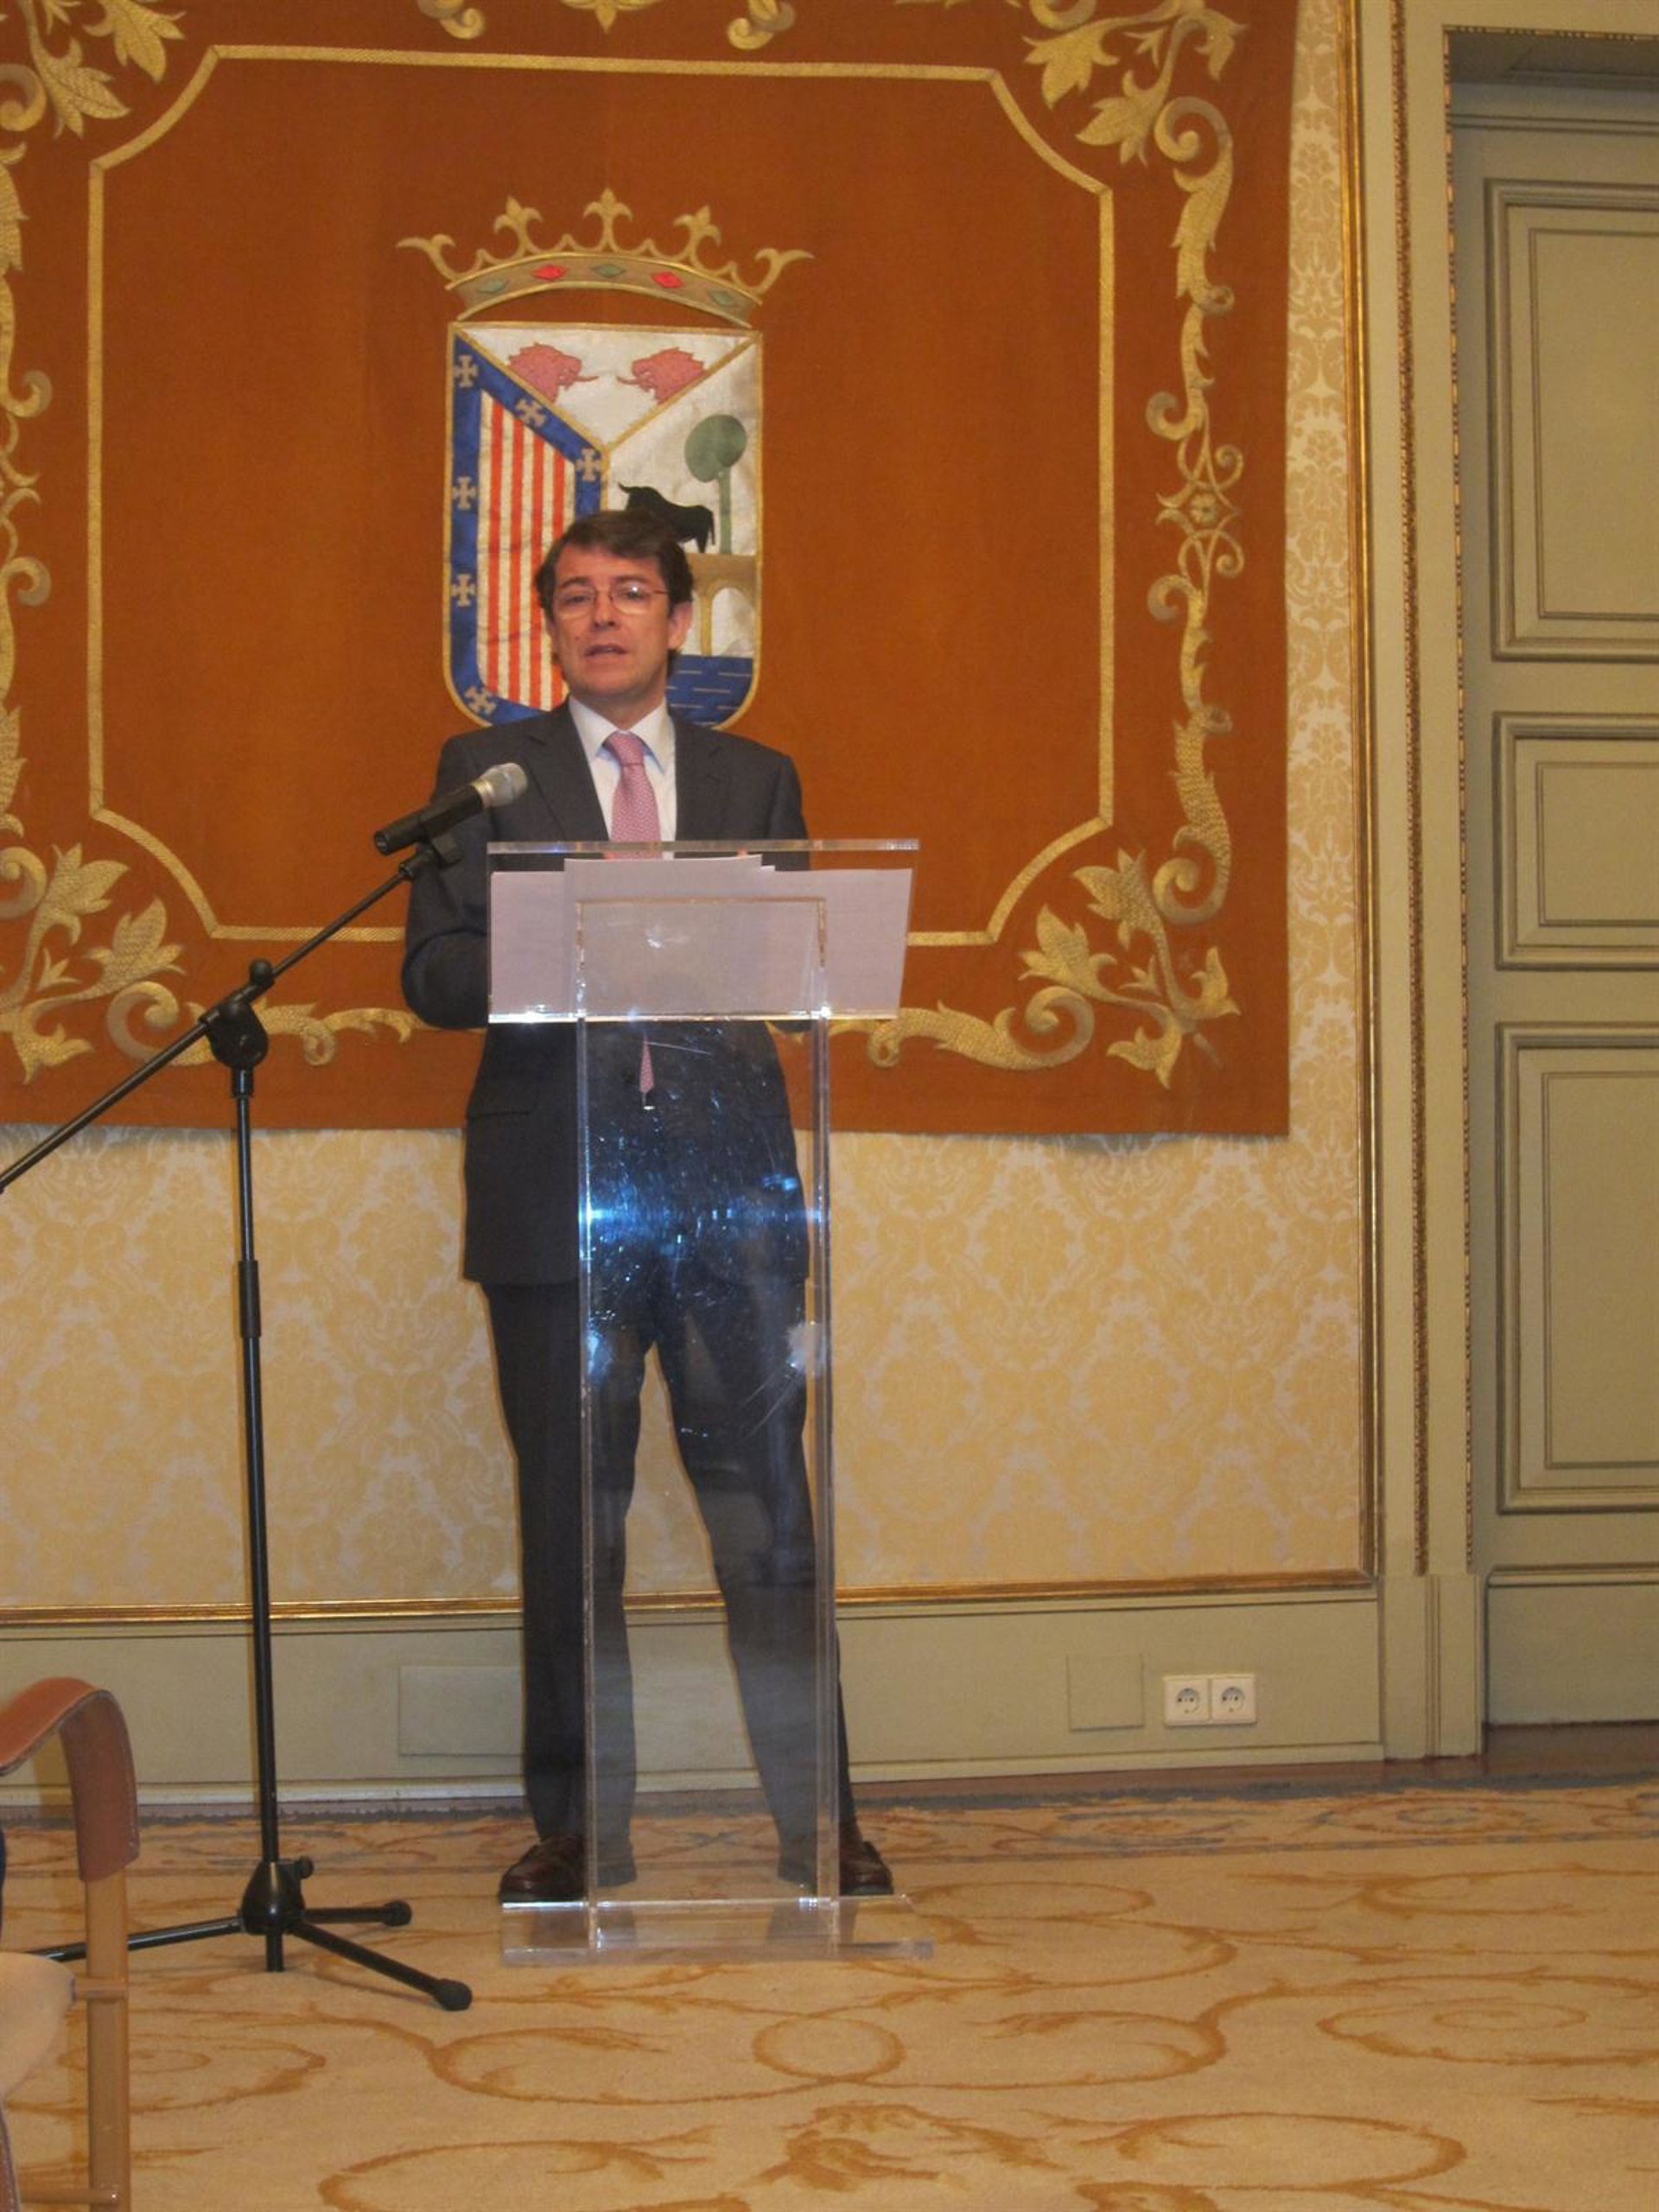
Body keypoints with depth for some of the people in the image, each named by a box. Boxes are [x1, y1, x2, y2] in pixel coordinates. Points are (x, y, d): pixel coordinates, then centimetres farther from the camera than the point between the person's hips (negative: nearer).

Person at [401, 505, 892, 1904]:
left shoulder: (757, 779, 15)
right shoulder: (486, 773, 10)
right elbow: (434, 973, 2)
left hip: (729, 1176, 1)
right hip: (558, 1188, -1)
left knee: (769, 1511, 0)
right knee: (571, 1524, 4)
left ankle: (814, 1819, 8)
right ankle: (578, 1826, 15)